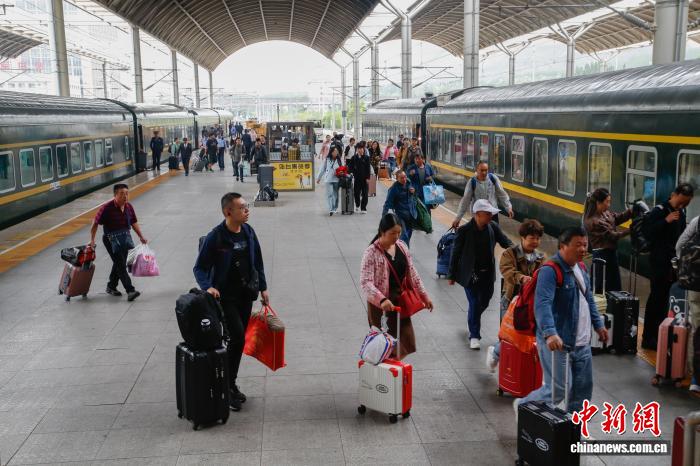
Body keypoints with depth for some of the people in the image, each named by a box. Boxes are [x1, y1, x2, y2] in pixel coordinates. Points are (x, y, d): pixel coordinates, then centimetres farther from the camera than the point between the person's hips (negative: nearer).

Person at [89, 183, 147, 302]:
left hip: (125, 238, 7)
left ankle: (111, 287, 35)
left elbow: (134, 222, 12)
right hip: (111, 239, -7)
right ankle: (130, 291, -15)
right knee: (121, 265, -11)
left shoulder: (129, 206, -1)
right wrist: (92, 240, -11)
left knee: (119, 264, 17)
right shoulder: (107, 208, -19)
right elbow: (95, 223, -11)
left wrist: (141, 236, 8)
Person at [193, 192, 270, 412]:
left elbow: (258, 261, 12)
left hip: (246, 295, 6)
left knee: (238, 340, 12)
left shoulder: (248, 231, 0)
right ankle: (227, 386, 2)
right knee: (238, 337, -14)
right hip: (225, 296, -6)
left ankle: (231, 383, 27)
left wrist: (263, 288, 12)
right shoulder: (215, 237, -17)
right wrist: (208, 287, -29)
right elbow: (200, 268, -11)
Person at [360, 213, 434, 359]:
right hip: (379, 305, -6)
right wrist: (382, 300, -38)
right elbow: (365, 283, -25)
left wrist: (425, 296, 10)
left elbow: (412, 273, 12)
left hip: (400, 301, 6)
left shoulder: (402, 246, 3)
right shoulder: (372, 253, -17)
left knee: (406, 343, 11)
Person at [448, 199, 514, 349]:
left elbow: (505, 241, 4)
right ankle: (474, 336, 15)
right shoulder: (464, 230, -18)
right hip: (470, 274, -5)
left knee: (484, 302, 17)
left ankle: (472, 320, 50)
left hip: (487, 274, 5)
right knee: (474, 304, -2)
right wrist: (451, 275, -4)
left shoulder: (493, 227, -7)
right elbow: (456, 253, -10)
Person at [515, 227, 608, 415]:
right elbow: (543, 304, -31)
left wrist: (598, 324, 25)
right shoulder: (550, 271, -19)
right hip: (558, 343, -9)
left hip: (582, 343, 9)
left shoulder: (580, 267, 11)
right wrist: (550, 333, -42)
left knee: (583, 388, 14)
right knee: (558, 389, -6)